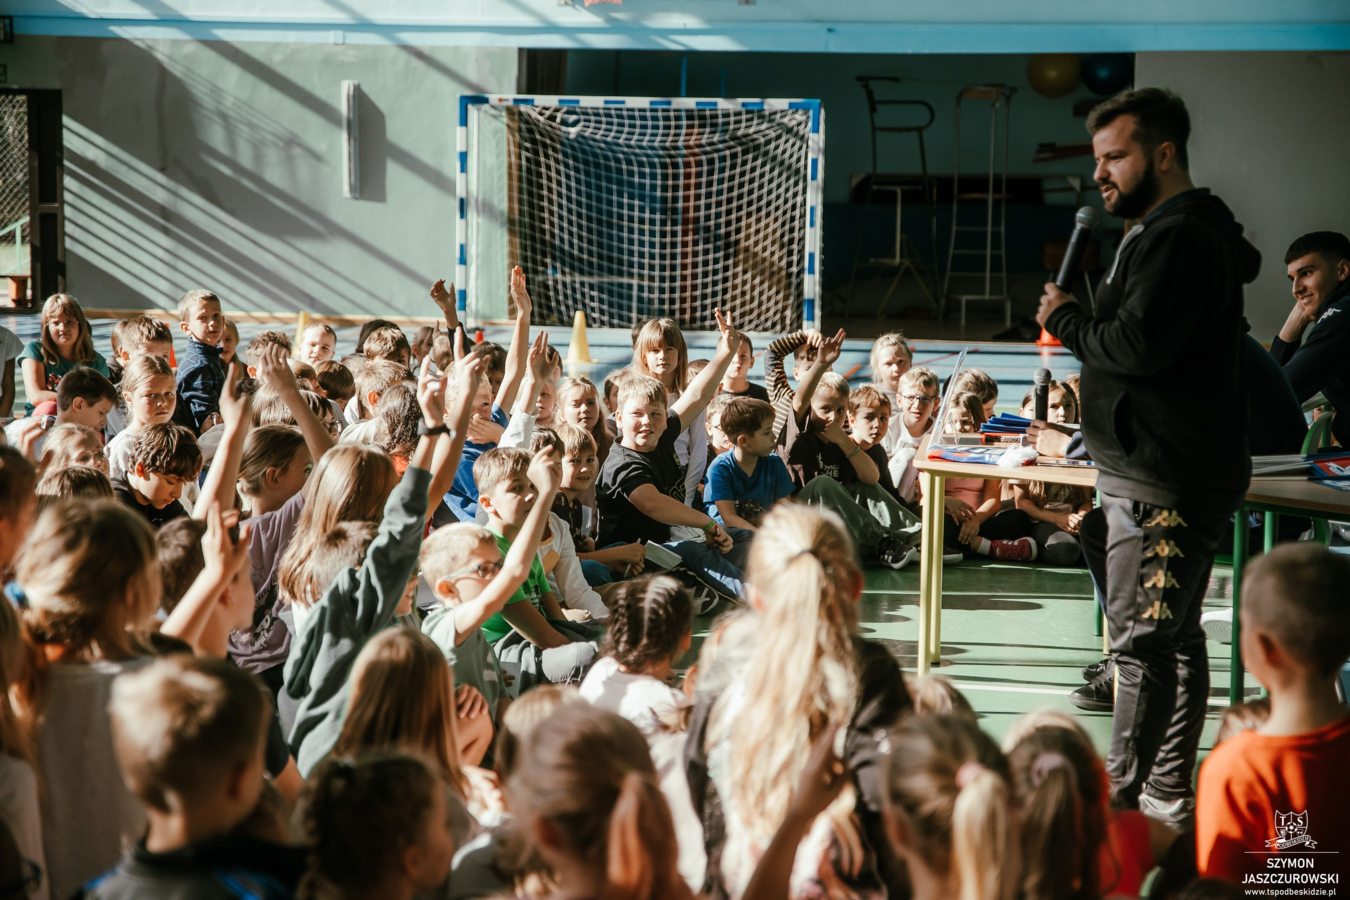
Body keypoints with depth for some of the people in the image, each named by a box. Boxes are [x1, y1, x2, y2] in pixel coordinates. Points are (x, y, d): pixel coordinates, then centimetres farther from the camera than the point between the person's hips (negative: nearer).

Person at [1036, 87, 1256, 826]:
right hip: (1175, 477, 11)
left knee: (1142, 640, -8)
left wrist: (1066, 320, -9)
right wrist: (1076, 320, 4)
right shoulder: (1177, 232, 20)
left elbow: (1136, 345, -25)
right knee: (1175, 635, 15)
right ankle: (1169, 792, 24)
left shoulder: (1179, 238, -16)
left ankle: (1121, 794, -3)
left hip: (1164, 483, -11)